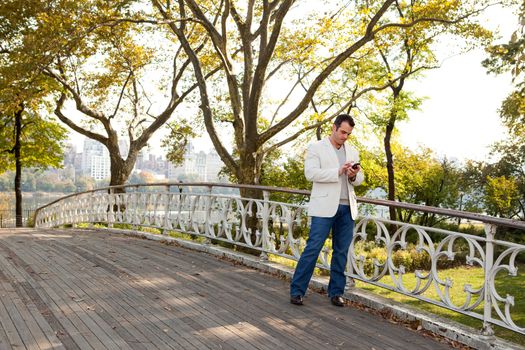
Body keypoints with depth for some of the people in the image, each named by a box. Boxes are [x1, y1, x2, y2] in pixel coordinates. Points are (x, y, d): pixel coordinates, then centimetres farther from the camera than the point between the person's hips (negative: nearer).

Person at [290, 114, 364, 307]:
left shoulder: (352, 151, 18)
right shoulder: (316, 148, 2)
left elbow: (359, 179, 18)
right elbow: (310, 173, -11)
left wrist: (354, 175, -6)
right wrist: (338, 172, -18)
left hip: (347, 207, 5)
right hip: (324, 206, -5)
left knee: (341, 251, 7)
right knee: (313, 248, -7)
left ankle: (336, 292, 18)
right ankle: (297, 291, 2)